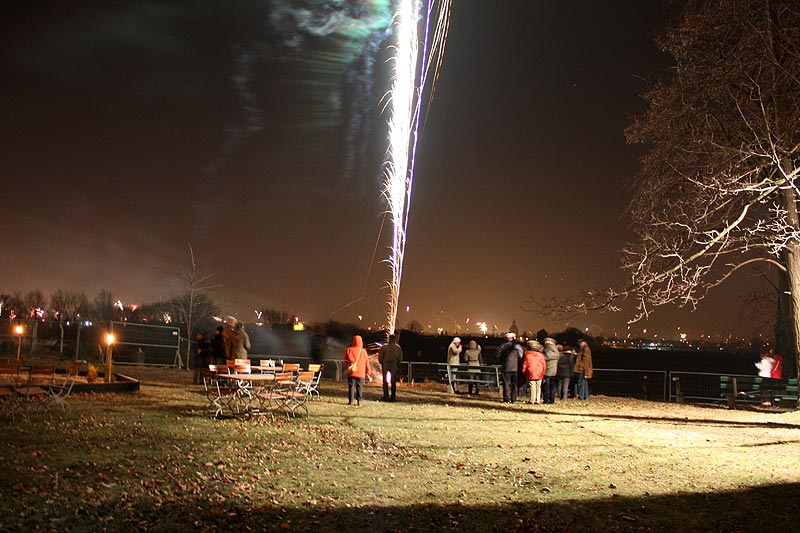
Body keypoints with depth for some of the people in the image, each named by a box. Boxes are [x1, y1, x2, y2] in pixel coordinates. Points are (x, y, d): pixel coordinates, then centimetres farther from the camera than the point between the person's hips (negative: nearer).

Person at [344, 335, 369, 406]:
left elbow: (346, 360, 4)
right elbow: (367, 361, 4)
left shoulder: (349, 350, -2)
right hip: (361, 372, 0)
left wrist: (346, 368, 15)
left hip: (351, 372, 0)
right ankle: (359, 401, 2)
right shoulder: (363, 351, -2)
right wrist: (367, 371, 14)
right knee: (359, 387, 6)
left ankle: (350, 401, 1)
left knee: (351, 386, 4)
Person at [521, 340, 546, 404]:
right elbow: (544, 365, 8)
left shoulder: (526, 354, -3)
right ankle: (538, 400, 9)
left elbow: (524, 364, 1)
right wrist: (543, 373, 18)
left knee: (532, 387, -1)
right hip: (539, 374, 3)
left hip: (531, 374, -3)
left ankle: (532, 400, -2)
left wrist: (523, 372, 13)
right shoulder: (541, 355, 5)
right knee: (538, 387, 8)